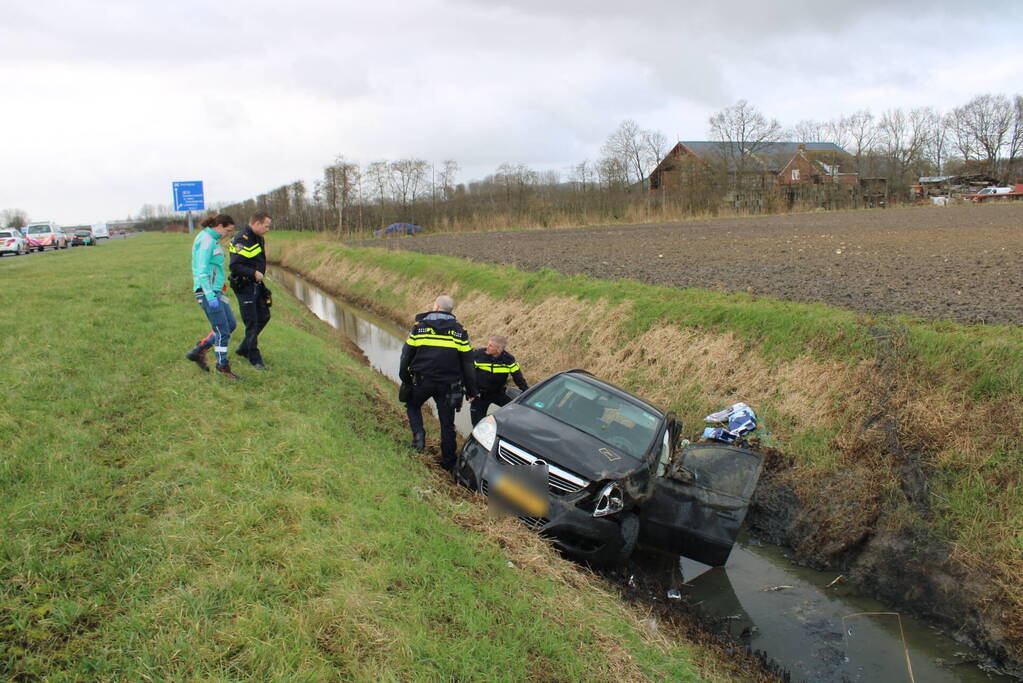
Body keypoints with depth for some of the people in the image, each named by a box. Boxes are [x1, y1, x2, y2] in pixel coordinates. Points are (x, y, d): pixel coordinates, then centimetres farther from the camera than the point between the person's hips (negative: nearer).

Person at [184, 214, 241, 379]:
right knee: (222, 330, -2)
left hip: (215, 290, 10)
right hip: (208, 291, -10)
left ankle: (198, 351, 20)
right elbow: (202, 271, -22)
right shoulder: (206, 241, -16)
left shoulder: (211, 239, 14)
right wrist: (210, 296, -25)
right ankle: (223, 366, 13)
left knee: (231, 325, 12)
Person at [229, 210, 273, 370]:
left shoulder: (259, 239, 10)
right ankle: (255, 359, 8)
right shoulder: (241, 240, -20)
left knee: (264, 317, 15)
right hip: (244, 286, -9)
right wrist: (254, 273, -30)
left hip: (257, 285, 9)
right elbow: (234, 266, -26)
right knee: (252, 322, -3)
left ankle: (244, 349, 29)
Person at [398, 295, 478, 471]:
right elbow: (468, 363, 2)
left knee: (412, 405, 27)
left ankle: (418, 434, 4)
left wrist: (405, 378, 17)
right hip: (448, 384, 1)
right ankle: (448, 463, 14)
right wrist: (471, 390, 7)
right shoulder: (460, 331, 1)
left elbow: (406, 355, 3)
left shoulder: (419, 326, -2)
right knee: (447, 424, 9)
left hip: (422, 381, -1)